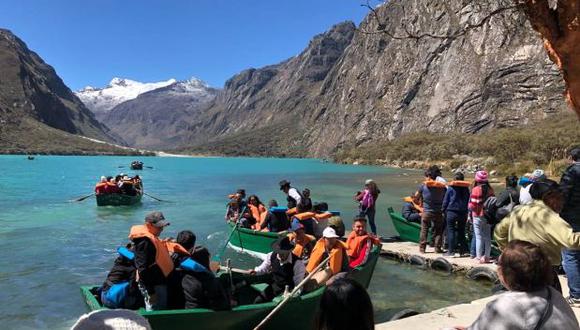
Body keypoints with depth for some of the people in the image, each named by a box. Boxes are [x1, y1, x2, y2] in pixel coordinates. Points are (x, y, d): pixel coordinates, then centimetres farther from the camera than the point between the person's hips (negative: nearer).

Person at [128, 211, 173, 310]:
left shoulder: (150, 238, 11)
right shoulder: (144, 242, -20)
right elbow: (143, 269, -23)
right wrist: (151, 292, -22)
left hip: (159, 282, 10)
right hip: (154, 286, -10)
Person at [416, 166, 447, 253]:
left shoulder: (423, 185, -7)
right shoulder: (443, 187, -3)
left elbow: (417, 196, 5)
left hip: (426, 211, -1)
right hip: (438, 212, 1)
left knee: (424, 230, 7)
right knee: (438, 231, 11)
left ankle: (422, 248, 9)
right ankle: (438, 248, 11)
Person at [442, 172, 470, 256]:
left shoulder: (451, 188, -5)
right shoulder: (466, 189, 7)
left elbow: (445, 201, -3)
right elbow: (468, 201, 12)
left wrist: (444, 211, 6)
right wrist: (466, 211, 17)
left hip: (451, 212, -4)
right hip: (463, 213, 4)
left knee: (451, 230, -1)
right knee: (461, 231, 12)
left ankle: (451, 250, -4)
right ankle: (463, 250, 16)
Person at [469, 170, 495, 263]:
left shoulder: (476, 189, -12)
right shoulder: (490, 190, 1)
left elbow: (472, 205, -14)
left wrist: (471, 214, 4)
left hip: (478, 216, -4)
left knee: (479, 236, 3)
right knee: (487, 236, 13)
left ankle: (479, 256, 5)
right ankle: (486, 256, 16)